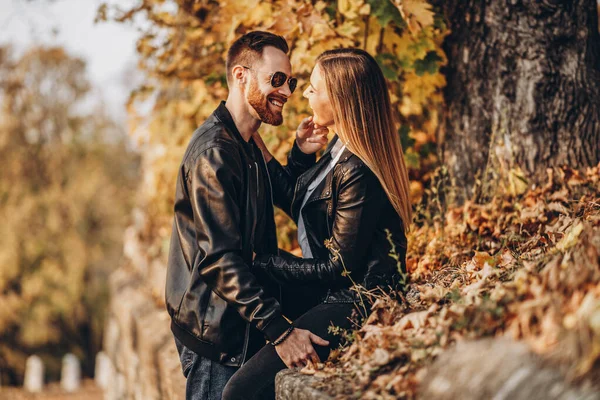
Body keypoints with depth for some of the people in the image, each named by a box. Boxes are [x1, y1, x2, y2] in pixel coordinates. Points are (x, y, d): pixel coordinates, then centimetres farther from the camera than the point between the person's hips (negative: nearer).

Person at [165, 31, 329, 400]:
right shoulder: (214, 151, -19)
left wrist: (302, 156, 4)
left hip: (240, 328, 10)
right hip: (214, 332, -10)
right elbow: (219, 258, -25)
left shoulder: (246, 148, 14)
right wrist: (280, 329, -29)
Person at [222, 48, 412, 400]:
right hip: (333, 295, 11)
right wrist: (256, 141, 13)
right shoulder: (341, 151, 6)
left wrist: (263, 263, -10)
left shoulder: (358, 173, -24)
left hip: (354, 307, -11)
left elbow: (338, 268, -19)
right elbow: (296, 201, 18)